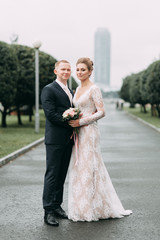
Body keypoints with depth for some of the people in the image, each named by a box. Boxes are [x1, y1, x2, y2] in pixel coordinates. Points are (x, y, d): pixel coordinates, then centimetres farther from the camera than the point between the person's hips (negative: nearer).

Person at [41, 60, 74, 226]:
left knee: (61, 175, 12)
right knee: (52, 174, -4)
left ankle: (57, 206, 21)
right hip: (55, 139, -7)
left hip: (68, 140, 8)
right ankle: (48, 211, 0)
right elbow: (50, 114, -16)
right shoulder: (49, 90, -7)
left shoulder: (70, 91, 19)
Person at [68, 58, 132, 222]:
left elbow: (101, 112, -14)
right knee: (78, 168, 9)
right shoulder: (78, 89, 15)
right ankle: (81, 208, 19)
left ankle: (90, 209, 7)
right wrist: (73, 120, 4)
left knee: (89, 167, -4)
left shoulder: (94, 89, -9)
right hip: (78, 133, 8)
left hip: (89, 132, -8)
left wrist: (81, 122, -17)